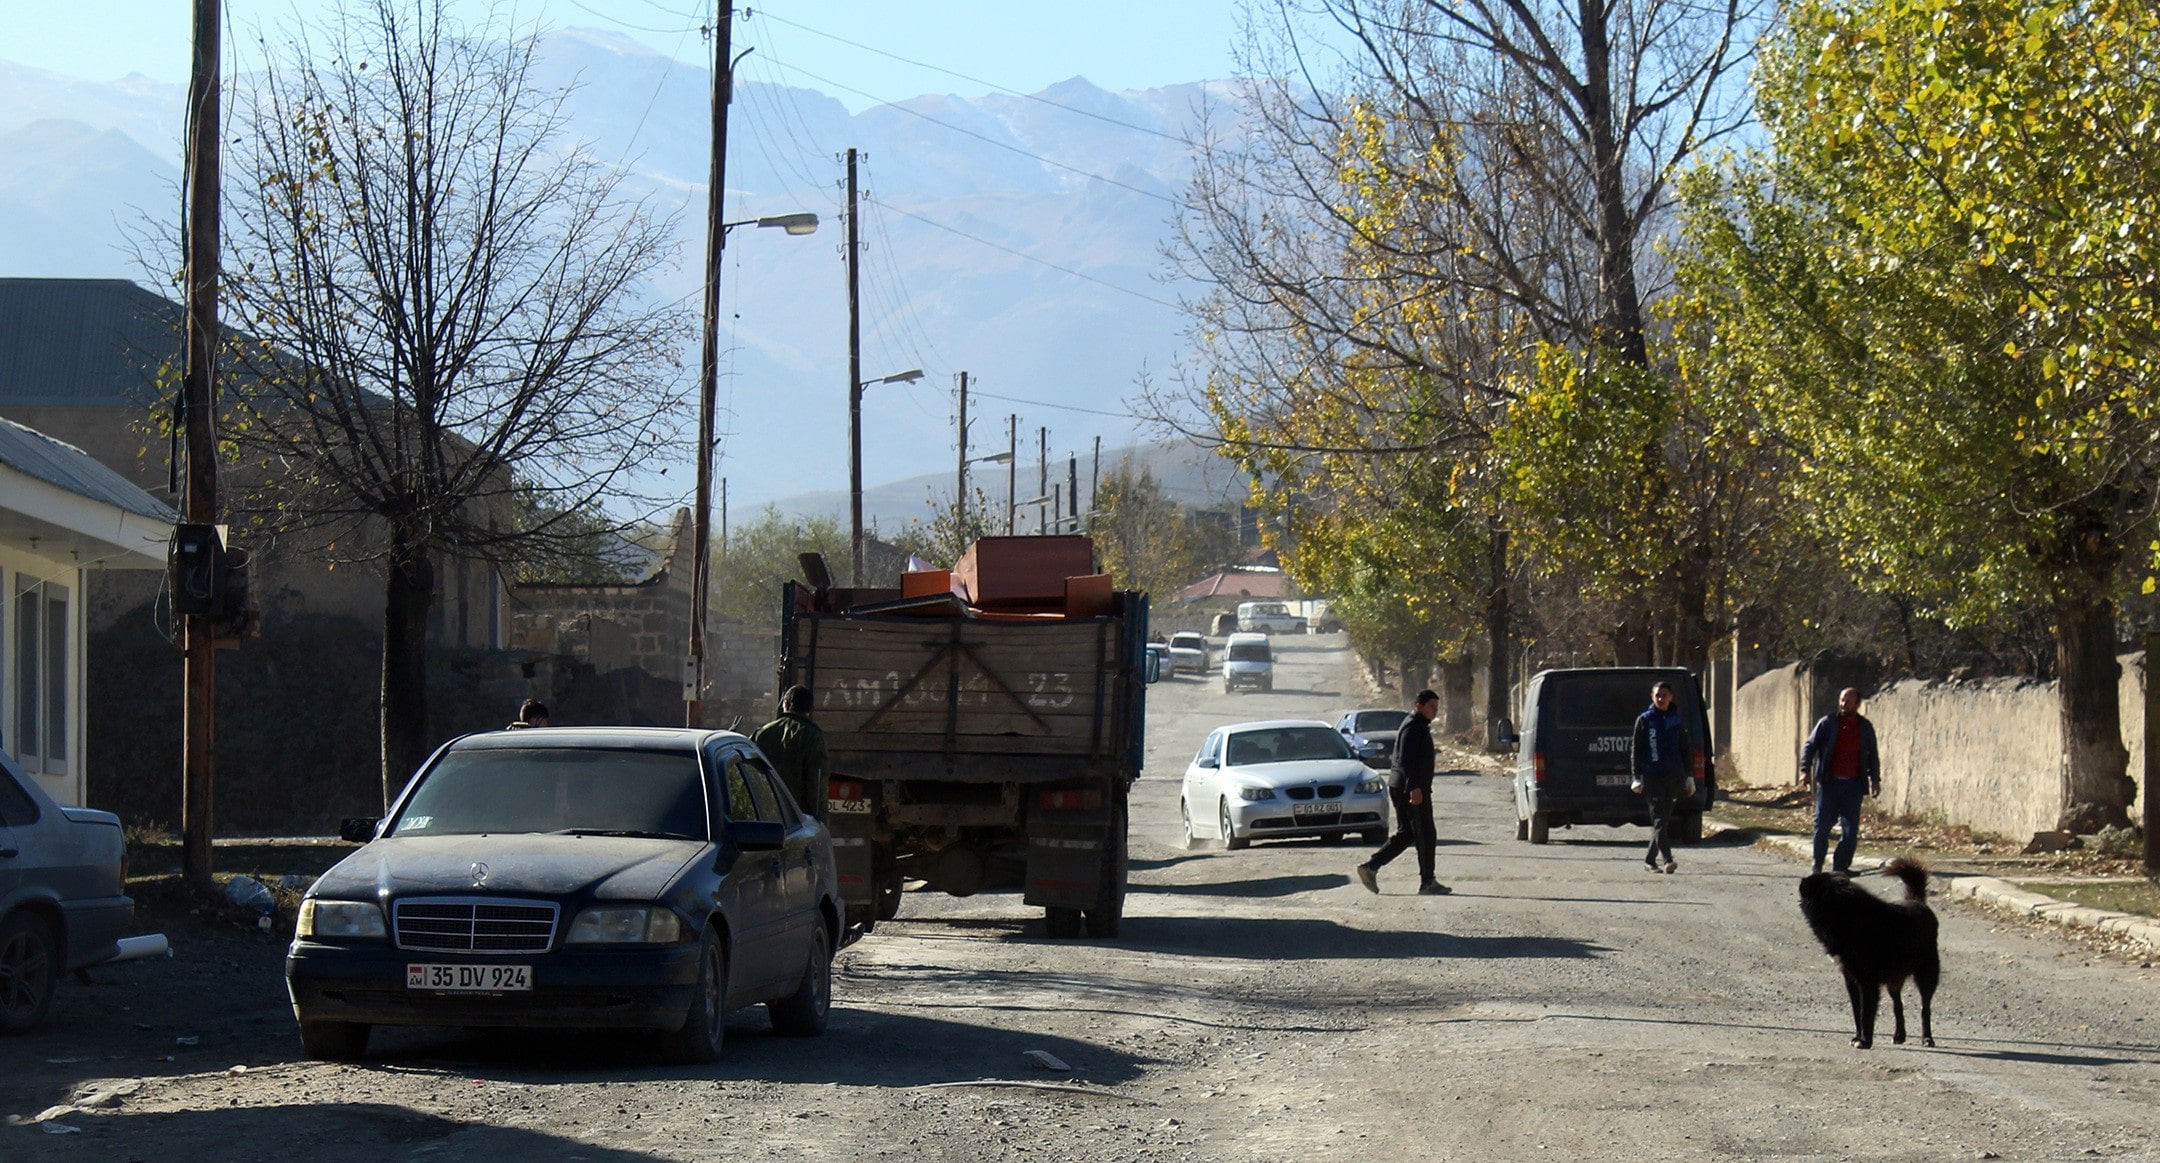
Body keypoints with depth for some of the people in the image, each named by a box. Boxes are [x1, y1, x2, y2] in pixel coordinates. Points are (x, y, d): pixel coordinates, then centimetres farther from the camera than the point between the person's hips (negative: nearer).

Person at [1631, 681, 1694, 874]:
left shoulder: (1678, 720, 10)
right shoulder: (1644, 720, 2)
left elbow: (1686, 749, 14)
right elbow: (1635, 749, 2)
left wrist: (1689, 777, 9)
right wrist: (1637, 777, -5)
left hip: (1674, 776, 3)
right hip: (1652, 776, -3)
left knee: (1665, 818, 9)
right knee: (1659, 819, -12)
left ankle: (1650, 858, 22)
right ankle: (1666, 860, -21)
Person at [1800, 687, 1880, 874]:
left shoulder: (1865, 727, 9)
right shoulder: (1828, 723, 2)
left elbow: (1872, 755, 18)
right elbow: (1810, 746, 0)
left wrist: (1875, 779, 12)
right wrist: (1805, 770, -13)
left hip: (1853, 784, 2)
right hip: (1829, 782, -2)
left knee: (1851, 828, -1)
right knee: (1822, 825, -1)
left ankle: (1841, 865, 7)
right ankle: (1817, 864, 12)